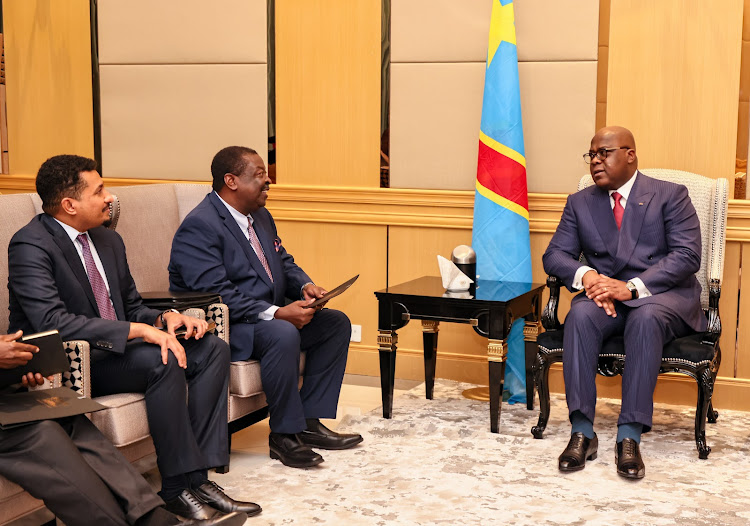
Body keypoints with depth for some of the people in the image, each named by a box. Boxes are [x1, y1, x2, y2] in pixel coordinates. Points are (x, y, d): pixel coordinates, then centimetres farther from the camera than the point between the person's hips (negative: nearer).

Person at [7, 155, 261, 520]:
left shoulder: (108, 240, 12)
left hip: (113, 350, 9)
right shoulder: (30, 245, -15)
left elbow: (132, 308, 19)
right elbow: (52, 322, -28)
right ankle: (179, 487, -21)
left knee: (212, 349, -6)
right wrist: (139, 331, -31)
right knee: (161, 361, -31)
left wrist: (165, 318, -6)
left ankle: (198, 475, -14)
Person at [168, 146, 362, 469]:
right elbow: (216, 294, -26)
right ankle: (284, 435, -20)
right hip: (223, 328, -10)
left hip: (267, 318, 10)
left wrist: (305, 286, -4)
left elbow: (284, 262, 20)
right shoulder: (199, 227, -18)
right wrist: (276, 313, -30)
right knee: (283, 335, -35)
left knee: (336, 323, 1)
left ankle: (310, 421, 1)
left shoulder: (260, 217, 13)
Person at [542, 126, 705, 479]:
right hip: (607, 295, 3)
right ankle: (582, 432, -33)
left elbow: (687, 256, -9)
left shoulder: (671, 196, 3)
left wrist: (633, 287, -23)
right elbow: (555, 255, 6)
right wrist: (586, 275, -18)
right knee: (580, 314, -32)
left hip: (664, 295, -3)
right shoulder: (580, 202, 15)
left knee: (645, 318, -38)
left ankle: (630, 436, -37)